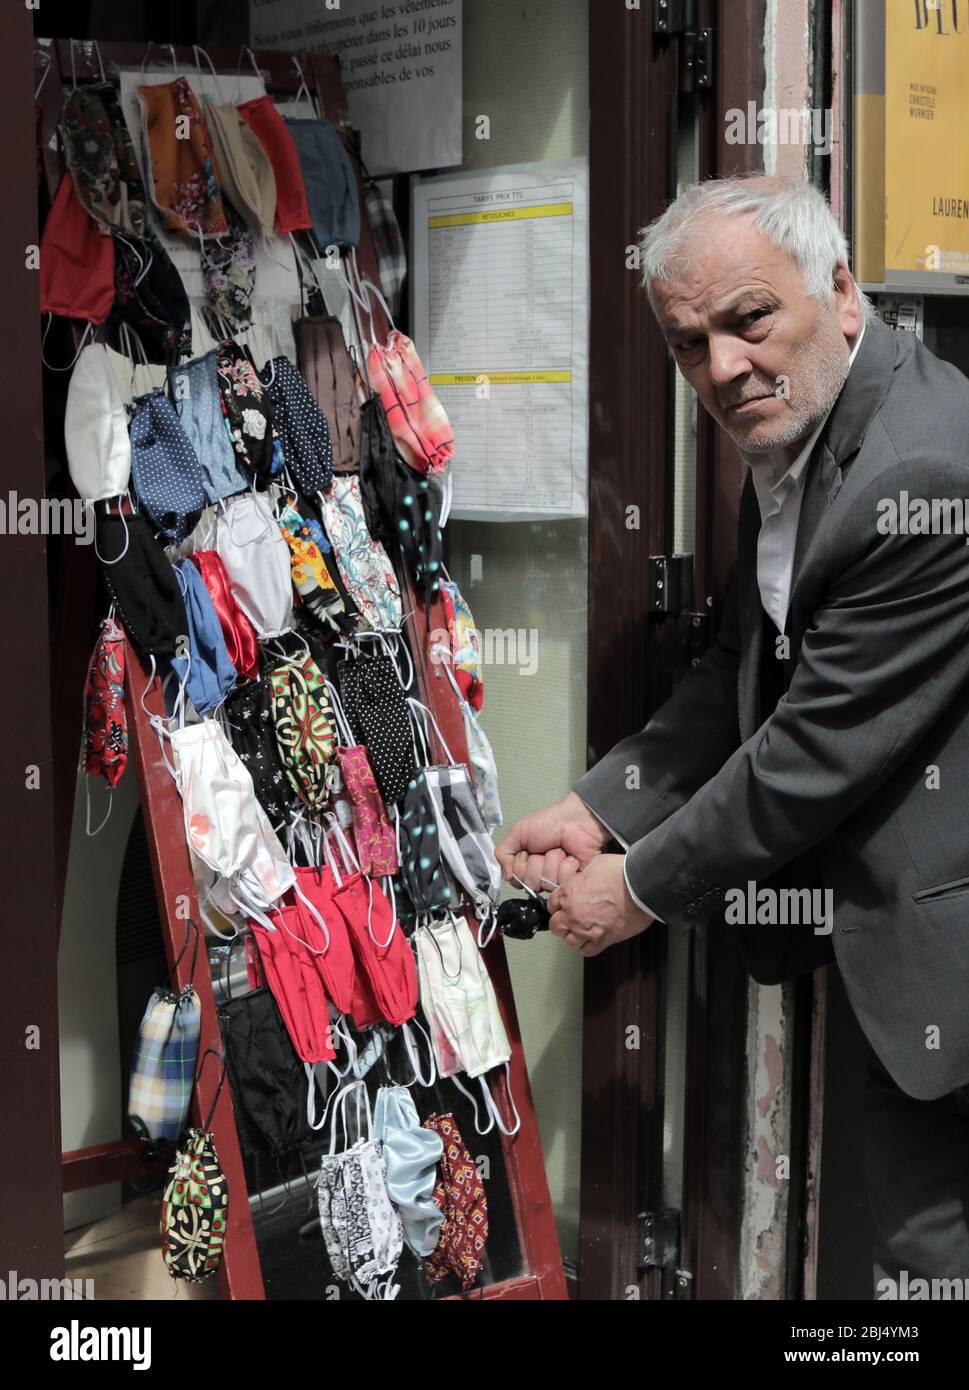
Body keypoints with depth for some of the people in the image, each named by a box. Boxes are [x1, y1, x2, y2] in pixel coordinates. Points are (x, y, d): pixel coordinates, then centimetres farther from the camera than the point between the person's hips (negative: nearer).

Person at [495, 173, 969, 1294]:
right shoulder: (789, 435, 4)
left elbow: (822, 750, -24)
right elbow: (737, 672, 12)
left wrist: (646, 887, -12)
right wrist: (598, 809, 2)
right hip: (861, 887, 9)